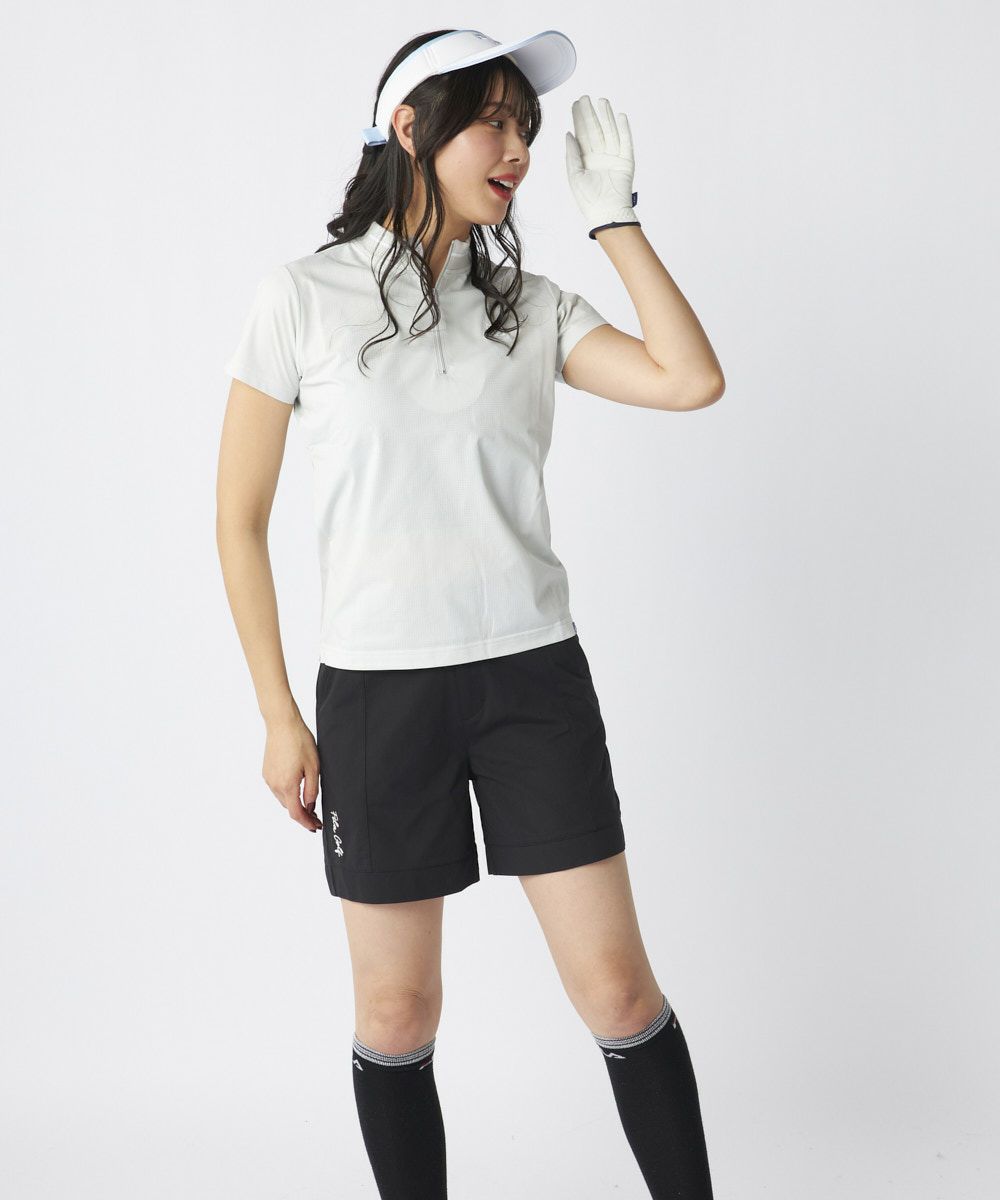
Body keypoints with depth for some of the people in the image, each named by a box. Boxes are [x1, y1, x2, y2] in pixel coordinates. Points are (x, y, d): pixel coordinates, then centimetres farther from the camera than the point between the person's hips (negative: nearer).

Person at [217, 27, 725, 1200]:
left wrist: (615, 219, -3)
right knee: (395, 1010, 7)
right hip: (376, 691, -1)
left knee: (616, 983, 2)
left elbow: (693, 380, -7)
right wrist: (280, 717, -1)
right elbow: (241, 517, 1)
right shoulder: (304, 297, -1)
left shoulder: (530, 307, 7)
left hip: (532, 676, 2)